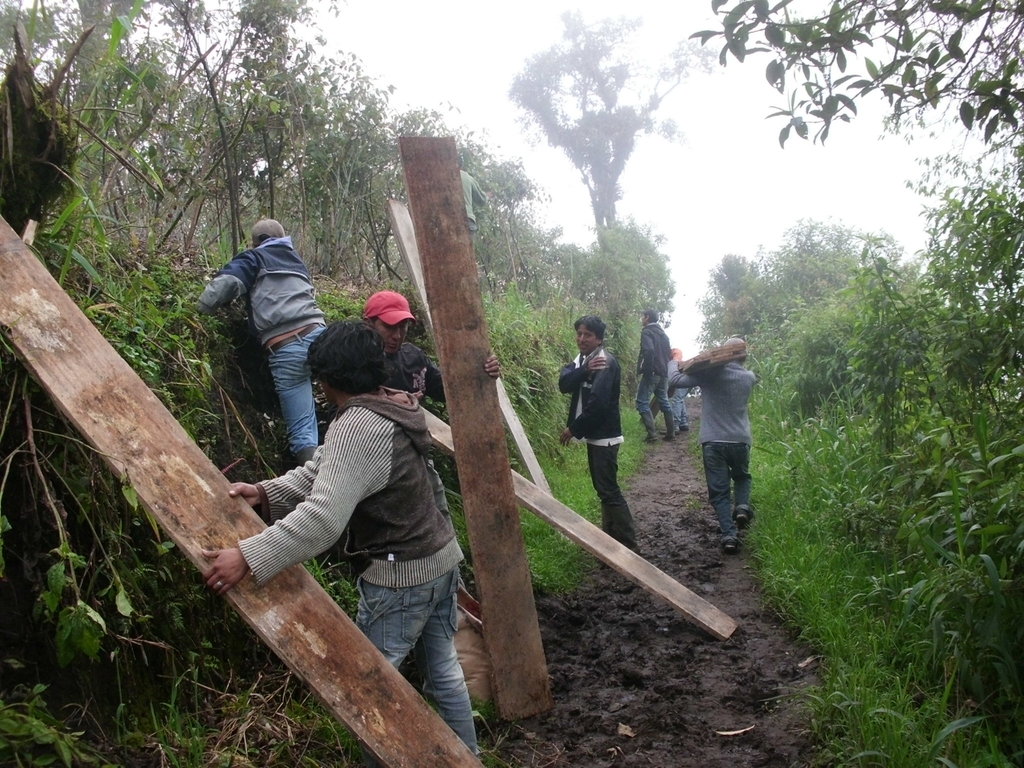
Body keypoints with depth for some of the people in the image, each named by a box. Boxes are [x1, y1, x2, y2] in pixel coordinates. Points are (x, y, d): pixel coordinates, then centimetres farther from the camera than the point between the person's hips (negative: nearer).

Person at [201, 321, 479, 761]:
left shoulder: (357, 427, -24)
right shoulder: (391, 407, 6)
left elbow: (322, 517, -32)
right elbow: (324, 471, 9)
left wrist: (248, 558, -31)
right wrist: (268, 492, -1)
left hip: (400, 577, -10)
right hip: (441, 558, 10)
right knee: (443, 671, 21)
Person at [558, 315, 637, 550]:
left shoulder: (606, 362, -18)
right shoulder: (582, 359, 10)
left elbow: (598, 403, -26)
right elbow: (564, 384, -6)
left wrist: (573, 429, -18)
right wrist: (585, 369, -23)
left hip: (604, 436, -9)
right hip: (594, 434, 9)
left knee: (609, 490, -7)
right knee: (602, 487, 16)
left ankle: (627, 544, 0)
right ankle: (611, 537, 27)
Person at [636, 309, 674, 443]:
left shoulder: (646, 332, -10)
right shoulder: (663, 333, 17)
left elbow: (649, 350, -26)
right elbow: (669, 352, 22)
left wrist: (646, 370, -19)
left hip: (651, 373, -8)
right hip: (663, 373, 8)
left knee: (642, 402, -5)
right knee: (664, 401, 14)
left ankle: (652, 433, -14)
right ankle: (671, 433, 16)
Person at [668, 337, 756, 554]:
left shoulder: (710, 374, -7)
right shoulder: (748, 377, 4)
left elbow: (675, 381, -5)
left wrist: (678, 364, 15)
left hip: (713, 442, -2)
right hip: (740, 441, 2)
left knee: (719, 491, 6)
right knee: (742, 477, 29)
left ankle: (729, 534, -7)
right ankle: (742, 506, 3)